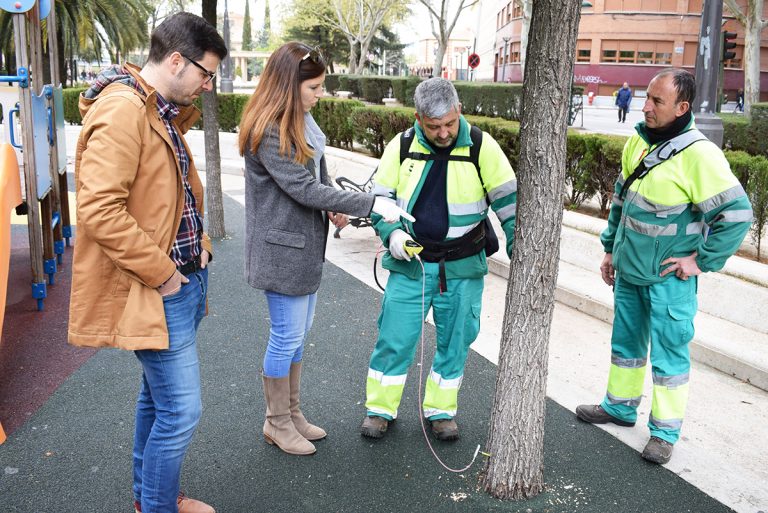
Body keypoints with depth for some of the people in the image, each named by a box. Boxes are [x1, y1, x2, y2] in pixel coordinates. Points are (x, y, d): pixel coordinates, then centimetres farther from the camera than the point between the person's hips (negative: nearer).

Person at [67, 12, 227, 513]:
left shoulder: (164, 112, 14)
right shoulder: (122, 110, -19)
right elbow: (99, 209, -27)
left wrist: (199, 244, 9)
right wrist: (161, 273, -20)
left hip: (185, 279, 10)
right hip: (157, 291, -10)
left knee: (157, 397, 21)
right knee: (181, 411, -4)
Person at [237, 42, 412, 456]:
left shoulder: (301, 121, 8)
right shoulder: (267, 132, -21)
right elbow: (304, 188, -24)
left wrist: (334, 207, -3)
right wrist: (372, 204, -23)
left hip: (307, 246, 9)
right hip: (282, 250, -9)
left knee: (298, 334, 18)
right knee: (287, 337, 3)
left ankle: (291, 413, 33)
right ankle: (277, 423, 22)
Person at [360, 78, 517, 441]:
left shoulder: (482, 147, -8)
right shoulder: (401, 147, -3)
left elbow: (509, 200, -4)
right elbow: (379, 199, 5)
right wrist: (391, 234, -14)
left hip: (462, 269, 0)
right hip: (410, 264, 1)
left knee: (454, 342, 10)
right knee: (394, 339, 4)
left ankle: (441, 410, 29)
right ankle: (380, 408, 23)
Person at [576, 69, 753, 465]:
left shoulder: (698, 154, -20)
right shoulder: (638, 141, 3)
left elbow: (737, 213, -19)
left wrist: (703, 260, -15)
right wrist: (611, 248, 16)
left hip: (668, 277, -7)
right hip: (628, 270, 7)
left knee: (668, 354, 5)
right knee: (625, 343, 20)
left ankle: (665, 431, 20)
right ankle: (620, 406, 39)